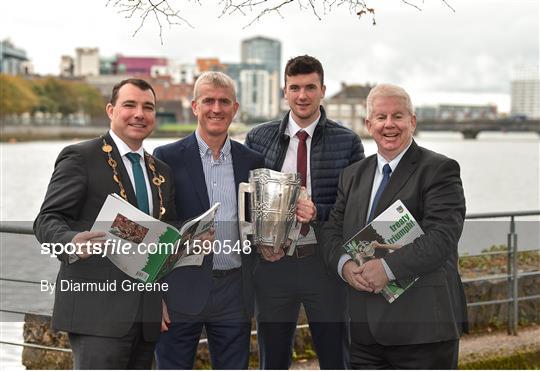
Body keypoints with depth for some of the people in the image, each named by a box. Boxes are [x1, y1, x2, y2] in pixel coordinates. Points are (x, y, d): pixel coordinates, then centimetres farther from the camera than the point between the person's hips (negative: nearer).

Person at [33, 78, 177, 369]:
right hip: (97, 310, -6)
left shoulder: (161, 172, 19)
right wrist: (72, 243, -29)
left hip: (147, 314, 7)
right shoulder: (80, 157, -2)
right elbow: (47, 220, -8)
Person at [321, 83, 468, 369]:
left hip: (422, 325, -5)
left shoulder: (439, 170, -5)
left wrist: (388, 267, -24)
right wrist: (344, 264, -9)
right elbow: (332, 231, 13)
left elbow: (442, 238, -16)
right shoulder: (353, 175, 16)